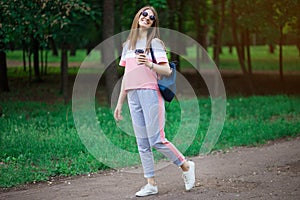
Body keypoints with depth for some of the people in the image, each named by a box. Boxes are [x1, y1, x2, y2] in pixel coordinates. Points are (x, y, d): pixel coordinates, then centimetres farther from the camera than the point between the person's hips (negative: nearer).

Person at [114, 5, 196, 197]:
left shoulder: (154, 42, 0)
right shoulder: (128, 44, 18)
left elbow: (167, 70, -8)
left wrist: (149, 64, -25)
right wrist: (119, 104, 19)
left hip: (150, 93, -6)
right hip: (133, 96, 6)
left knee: (156, 140, -10)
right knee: (142, 143, 4)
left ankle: (186, 166, 11)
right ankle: (151, 184, 8)